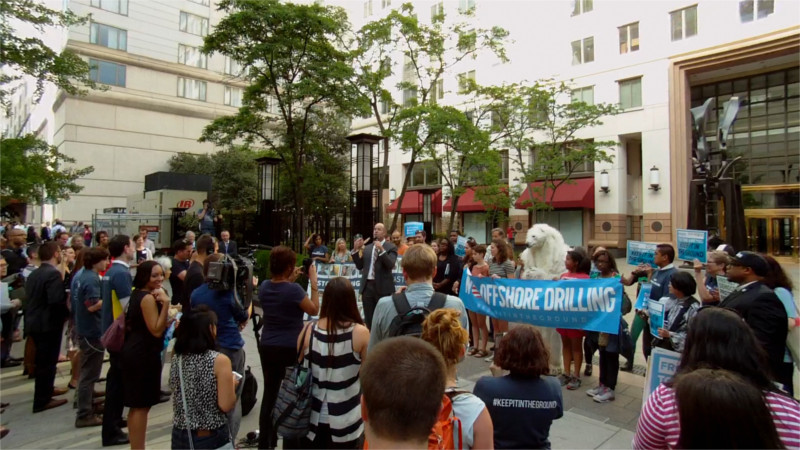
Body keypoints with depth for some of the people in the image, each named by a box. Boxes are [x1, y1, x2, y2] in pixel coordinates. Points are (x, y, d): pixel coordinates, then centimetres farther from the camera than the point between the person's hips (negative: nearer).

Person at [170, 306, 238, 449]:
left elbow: (181, 399, 13)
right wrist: (232, 384, 2)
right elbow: (226, 406, -16)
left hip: (180, 436, 5)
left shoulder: (176, 361, 0)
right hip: (212, 437, -5)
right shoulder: (220, 360, -17)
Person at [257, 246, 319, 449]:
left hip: (267, 347, 6)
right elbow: (314, 310, -9)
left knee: (270, 393, 16)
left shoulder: (264, 287, -2)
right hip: (291, 349, -6)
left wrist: (289, 281, 13)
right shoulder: (294, 289, -21)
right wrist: (313, 283, -7)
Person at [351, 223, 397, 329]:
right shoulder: (367, 248, 15)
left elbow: (390, 265, -16)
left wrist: (382, 250, -26)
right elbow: (360, 266, 11)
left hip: (382, 287, -5)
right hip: (367, 285, 5)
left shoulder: (391, 247, -2)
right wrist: (356, 250, 2)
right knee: (368, 319, 12)